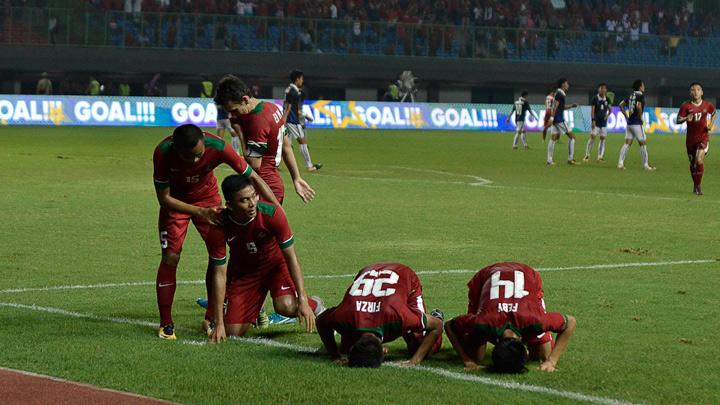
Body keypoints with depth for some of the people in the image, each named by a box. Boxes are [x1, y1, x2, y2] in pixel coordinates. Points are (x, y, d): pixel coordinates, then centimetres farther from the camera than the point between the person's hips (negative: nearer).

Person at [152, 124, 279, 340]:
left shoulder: (218, 148, -34)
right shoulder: (162, 153, -35)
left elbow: (253, 178, -23)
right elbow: (164, 197, -23)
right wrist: (199, 212, -33)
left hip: (207, 196, 1)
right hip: (175, 200, -1)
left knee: (218, 254, -7)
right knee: (170, 257, -12)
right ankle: (165, 324, -2)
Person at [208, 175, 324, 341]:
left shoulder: (272, 213, -30)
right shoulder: (221, 225, -27)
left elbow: (291, 257, -21)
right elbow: (220, 273, -20)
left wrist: (303, 300, -28)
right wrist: (219, 323, -21)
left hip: (276, 263, -2)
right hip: (243, 270, 2)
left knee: (286, 306, -31)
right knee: (233, 332, -6)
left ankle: (316, 305, 5)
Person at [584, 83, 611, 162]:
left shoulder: (607, 99, 5)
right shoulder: (595, 99, -6)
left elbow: (609, 109, 15)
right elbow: (592, 110, -8)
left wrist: (607, 115, -7)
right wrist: (593, 120, -16)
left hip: (604, 122, 4)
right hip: (596, 122, -4)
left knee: (603, 138, 3)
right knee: (592, 137, -9)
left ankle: (600, 156, 9)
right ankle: (587, 155, -1)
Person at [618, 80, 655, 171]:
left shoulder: (631, 95, 13)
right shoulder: (640, 95, -10)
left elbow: (621, 105, 15)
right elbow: (638, 106, -27)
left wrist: (626, 116, 14)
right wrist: (640, 117, -14)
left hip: (629, 122, 7)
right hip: (637, 123, -7)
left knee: (627, 143, 6)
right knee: (643, 143, 1)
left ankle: (620, 163, -3)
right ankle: (646, 165, 4)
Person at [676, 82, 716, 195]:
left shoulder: (708, 105, -3)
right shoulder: (685, 106, -6)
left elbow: (713, 113, 19)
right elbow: (678, 120, -8)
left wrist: (711, 124, 3)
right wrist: (686, 119, -29)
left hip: (703, 137, -2)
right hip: (690, 138, 2)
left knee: (699, 160, -21)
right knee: (692, 163, 12)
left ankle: (698, 186, -8)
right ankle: (695, 185, 34)